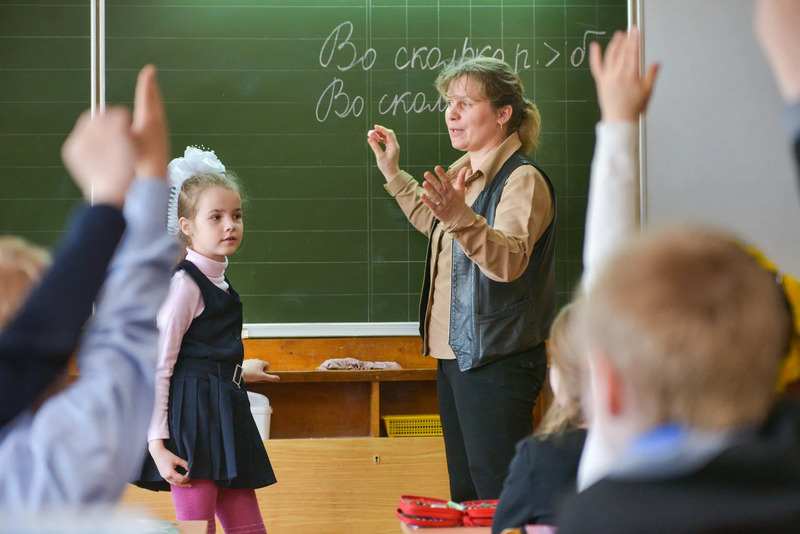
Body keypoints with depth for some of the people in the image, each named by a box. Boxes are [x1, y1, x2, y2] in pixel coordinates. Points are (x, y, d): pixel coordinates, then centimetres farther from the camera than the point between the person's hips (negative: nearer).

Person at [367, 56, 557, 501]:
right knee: (464, 497, 15)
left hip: (498, 363, -10)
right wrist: (394, 175, 32)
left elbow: (509, 259, -33)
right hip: (456, 358, 10)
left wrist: (460, 218, -48)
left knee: (498, 499, -9)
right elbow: (435, 224, 36)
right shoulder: (463, 173, 14)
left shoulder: (523, 179, -15)